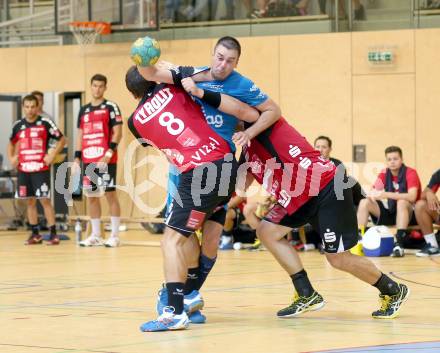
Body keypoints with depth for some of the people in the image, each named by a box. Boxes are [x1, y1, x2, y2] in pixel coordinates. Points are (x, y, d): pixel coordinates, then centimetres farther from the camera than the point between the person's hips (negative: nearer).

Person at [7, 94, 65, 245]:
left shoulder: (45, 123, -4)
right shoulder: (18, 125, 9)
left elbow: (61, 139, 1)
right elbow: (11, 143, 25)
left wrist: (52, 155, -10)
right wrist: (11, 157, 10)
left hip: (41, 169, -4)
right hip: (23, 169, 4)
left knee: (45, 200, -7)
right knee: (30, 201, 8)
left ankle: (53, 234, -4)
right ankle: (35, 234, 15)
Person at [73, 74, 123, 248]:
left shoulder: (111, 107, -2)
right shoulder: (84, 110, 16)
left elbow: (117, 132, -8)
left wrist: (108, 154, -18)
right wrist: (77, 158, 11)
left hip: (106, 160, -6)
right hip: (88, 161, 6)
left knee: (110, 194, -5)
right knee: (91, 196, 8)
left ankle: (114, 235, -3)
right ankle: (96, 236, 14)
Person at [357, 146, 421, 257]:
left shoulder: (410, 173, -15)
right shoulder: (384, 174, 1)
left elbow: (412, 197, -30)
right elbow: (372, 193, 0)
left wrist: (386, 195, -35)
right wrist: (372, 196, -26)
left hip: (409, 215, -5)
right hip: (391, 213, 5)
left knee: (402, 202, -37)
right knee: (364, 203, -11)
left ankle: (399, 245, -42)